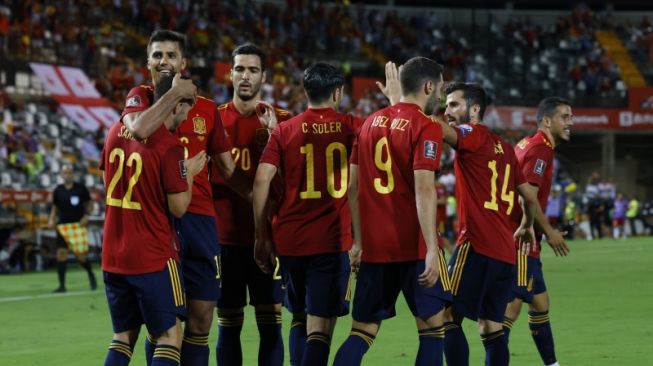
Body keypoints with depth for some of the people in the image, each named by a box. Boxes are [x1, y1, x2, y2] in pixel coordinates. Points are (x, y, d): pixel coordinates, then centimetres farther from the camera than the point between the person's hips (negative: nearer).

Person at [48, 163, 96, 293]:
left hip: (78, 225, -2)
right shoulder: (58, 191, 6)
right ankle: (62, 285, -5)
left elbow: (89, 203, 9)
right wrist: (52, 219, 0)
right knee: (61, 253, -10)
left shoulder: (80, 188, 0)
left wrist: (87, 215, -8)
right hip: (62, 226, 2)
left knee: (81, 256, -5)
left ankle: (91, 274, 27)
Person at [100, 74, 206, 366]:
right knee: (169, 337, -2)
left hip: (112, 255, 7)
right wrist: (190, 172, 3)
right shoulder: (169, 146, -15)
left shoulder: (117, 131, 7)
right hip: (153, 256, -7)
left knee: (124, 336, 14)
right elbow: (178, 207, -14)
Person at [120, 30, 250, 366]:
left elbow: (227, 167, 17)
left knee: (200, 319, 4)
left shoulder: (206, 108, 13)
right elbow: (138, 129, -21)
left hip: (199, 218, 4)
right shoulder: (140, 98, 4)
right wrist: (175, 93, -14)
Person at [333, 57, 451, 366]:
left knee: (362, 331, 8)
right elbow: (423, 190, -17)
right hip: (414, 247, -6)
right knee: (432, 326, 6)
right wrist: (432, 250, -20)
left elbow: (353, 186, 12)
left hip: (373, 246, 6)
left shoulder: (371, 122, 12)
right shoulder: (425, 127, -8)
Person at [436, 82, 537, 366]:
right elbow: (529, 196, 22)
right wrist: (526, 226, 40)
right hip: (506, 252, 8)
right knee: (492, 327, 9)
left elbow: (437, 129, -25)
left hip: (477, 246, -8)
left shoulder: (473, 135, -5)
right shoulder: (504, 147, 18)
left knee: (449, 318, -6)